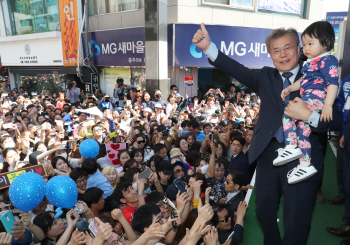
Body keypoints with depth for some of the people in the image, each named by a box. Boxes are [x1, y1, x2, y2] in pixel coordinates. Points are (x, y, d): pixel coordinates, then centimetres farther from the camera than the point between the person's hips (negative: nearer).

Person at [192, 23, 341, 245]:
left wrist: (308, 115, -24)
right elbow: (239, 71, -9)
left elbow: (336, 121, -6)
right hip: (268, 155, 3)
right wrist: (208, 47, -20)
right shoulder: (266, 77, 8)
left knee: (297, 221, 8)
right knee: (265, 211, 20)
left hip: (303, 158, -3)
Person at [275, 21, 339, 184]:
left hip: (317, 98, -9)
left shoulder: (328, 60, -7)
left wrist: (328, 104, -26)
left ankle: (291, 147, -16)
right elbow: (303, 80, 33)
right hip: (308, 99, 10)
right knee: (302, 127, 5)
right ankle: (306, 165, 9)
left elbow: (333, 83, -17)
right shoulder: (310, 62, 22)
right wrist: (290, 88, 18)